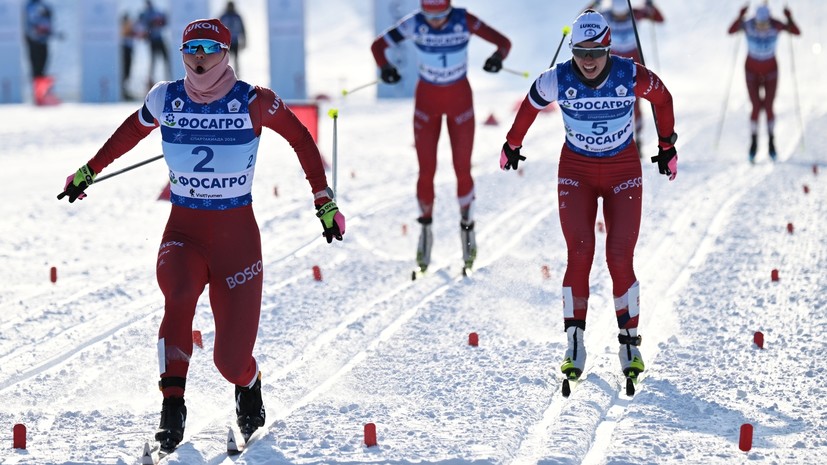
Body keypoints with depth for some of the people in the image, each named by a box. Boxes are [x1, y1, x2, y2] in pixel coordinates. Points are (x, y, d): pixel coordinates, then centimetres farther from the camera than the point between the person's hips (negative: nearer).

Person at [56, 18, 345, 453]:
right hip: (183, 230, 1)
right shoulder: (165, 99, -1)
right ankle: (172, 406, -28)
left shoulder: (253, 102, -8)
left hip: (237, 233, -1)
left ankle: (249, 387, 32)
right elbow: (131, 130, 19)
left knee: (232, 357, -5)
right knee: (179, 295, -34)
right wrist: (88, 172, 27)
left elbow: (300, 138, 4)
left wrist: (325, 202, 3)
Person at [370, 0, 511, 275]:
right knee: (426, 171, -2)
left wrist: (497, 58, -40)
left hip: (460, 99, 0)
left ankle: (467, 226, 21)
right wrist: (385, 68, -33)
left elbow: (503, 42, -16)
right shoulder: (414, 24, -17)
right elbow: (378, 45, -12)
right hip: (427, 99, 0)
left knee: (462, 169, 0)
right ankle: (426, 229, 16)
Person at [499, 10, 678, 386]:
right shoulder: (557, 80, -15)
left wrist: (668, 147, 13)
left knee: (620, 259, -8)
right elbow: (529, 106, 5)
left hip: (623, 172, 0)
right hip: (576, 171, 0)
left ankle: (630, 344, 4)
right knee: (579, 255, -13)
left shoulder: (632, 77, -17)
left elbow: (663, 98, 4)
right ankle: (574, 346, -8)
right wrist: (511, 145, 19)